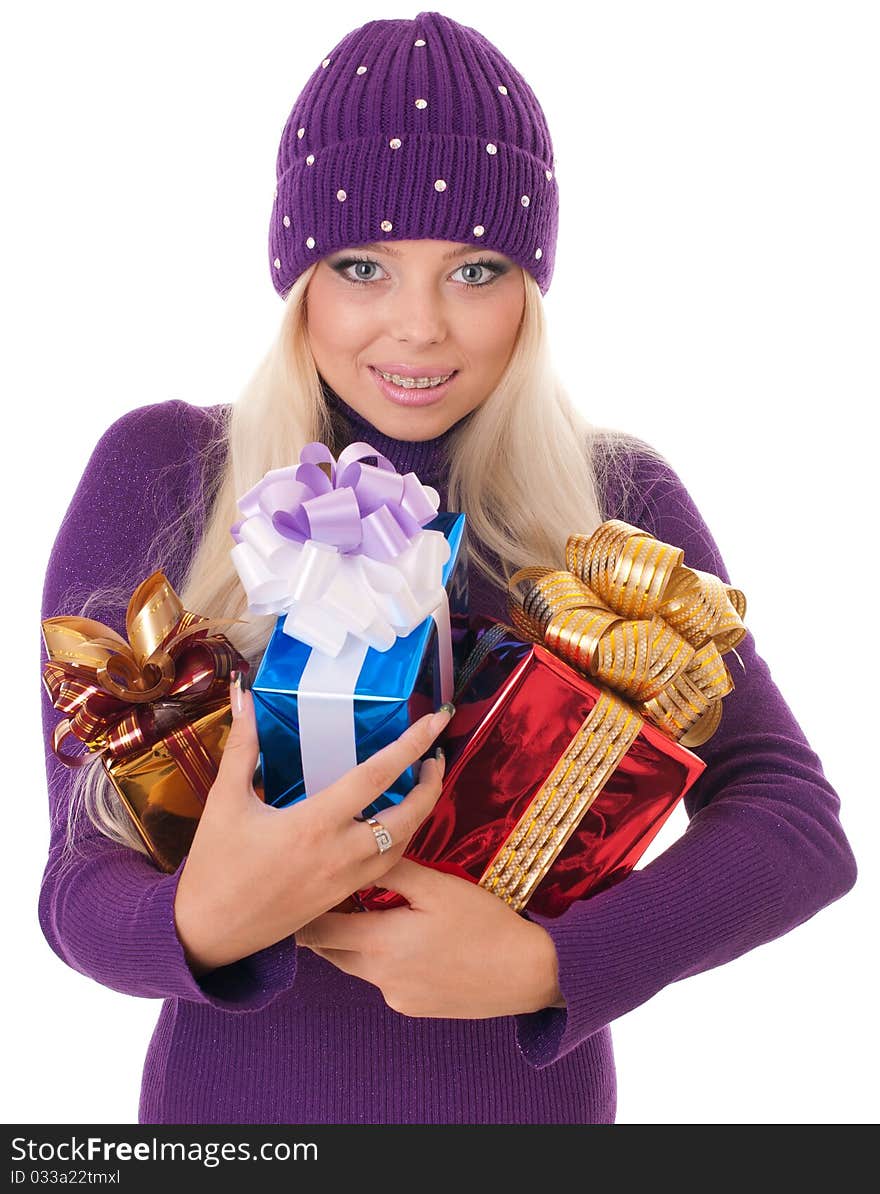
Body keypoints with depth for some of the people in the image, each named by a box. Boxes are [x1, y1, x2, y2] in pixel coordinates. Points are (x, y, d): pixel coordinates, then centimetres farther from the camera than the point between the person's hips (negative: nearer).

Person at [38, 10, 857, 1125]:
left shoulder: (618, 499, -8)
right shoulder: (160, 474, -11)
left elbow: (803, 822, -13)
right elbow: (80, 886, -12)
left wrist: (547, 963, -26)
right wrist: (205, 924, -33)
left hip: (533, 1095, 1)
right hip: (239, 1096, 0)